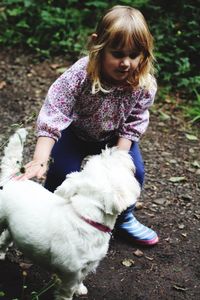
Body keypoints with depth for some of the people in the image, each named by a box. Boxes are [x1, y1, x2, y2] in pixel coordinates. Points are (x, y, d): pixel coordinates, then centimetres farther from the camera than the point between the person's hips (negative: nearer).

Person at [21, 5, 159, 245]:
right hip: (74, 131, -2)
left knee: (134, 172, -6)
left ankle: (124, 219, 22)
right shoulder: (79, 75, -39)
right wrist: (39, 160, -46)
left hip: (114, 136, 3)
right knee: (63, 172, -17)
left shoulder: (144, 84, -29)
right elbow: (52, 116, -39)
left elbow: (134, 122, -13)